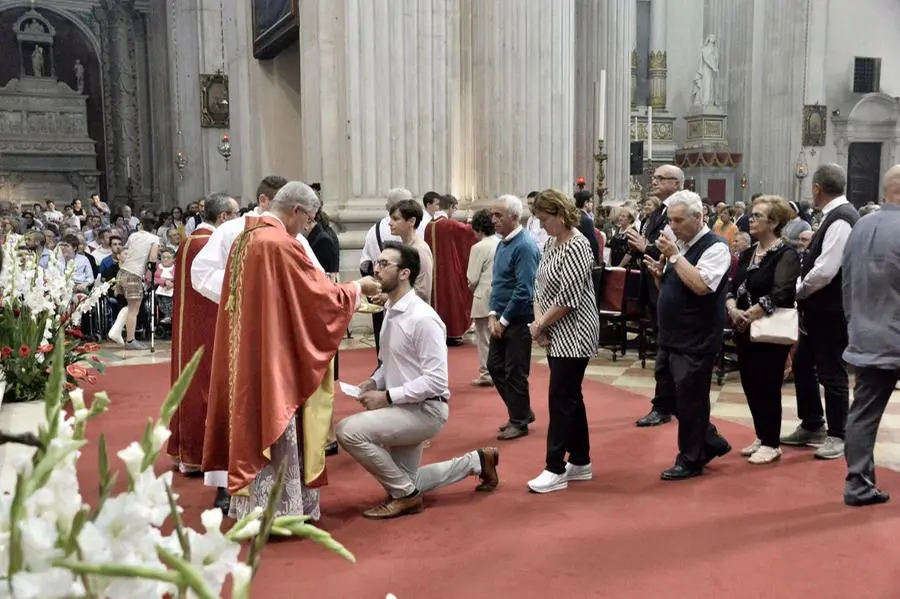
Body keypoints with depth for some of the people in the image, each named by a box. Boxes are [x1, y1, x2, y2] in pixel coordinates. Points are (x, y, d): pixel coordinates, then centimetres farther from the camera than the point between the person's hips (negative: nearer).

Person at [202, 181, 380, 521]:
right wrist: (358, 288, 2)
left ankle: (252, 505, 26)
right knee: (275, 432, 0)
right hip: (274, 357, -9)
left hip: (248, 356, 9)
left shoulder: (243, 239, 9)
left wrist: (322, 284, 20)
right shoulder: (281, 244, -19)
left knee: (254, 424, 16)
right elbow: (322, 298, -15)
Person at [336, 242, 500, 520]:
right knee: (405, 484, 19)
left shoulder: (422, 318, -23)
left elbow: (436, 380, -26)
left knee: (348, 431, -24)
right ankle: (476, 461, 34)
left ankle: (405, 494, -5)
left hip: (425, 409, -9)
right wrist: (375, 382, -2)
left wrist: (387, 396, -23)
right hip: (405, 408, 9)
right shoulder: (391, 311, 5)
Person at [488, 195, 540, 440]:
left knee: (515, 373, 2)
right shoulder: (502, 243, 9)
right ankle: (522, 412, 28)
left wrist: (504, 320, -15)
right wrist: (493, 314, 3)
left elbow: (524, 291, -22)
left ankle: (519, 422, 18)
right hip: (500, 319, 9)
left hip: (518, 320, -9)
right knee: (495, 367, 13)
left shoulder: (524, 246, -18)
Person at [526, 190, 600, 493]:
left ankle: (556, 469, 1)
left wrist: (539, 325, -11)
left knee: (561, 398, -6)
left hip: (573, 333, -9)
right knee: (570, 397, 13)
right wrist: (538, 321, -4)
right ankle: (580, 462, 22)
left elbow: (568, 298, -21)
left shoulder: (577, 245, -17)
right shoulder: (550, 244, 10)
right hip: (556, 333, 9)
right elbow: (540, 286, 11)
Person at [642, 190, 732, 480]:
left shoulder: (715, 247, -12)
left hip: (695, 341, -9)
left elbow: (700, 286, -27)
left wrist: (674, 256, -23)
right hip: (670, 336, 9)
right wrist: (657, 272, 0)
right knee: (669, 394, 14)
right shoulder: (679, 244, 12)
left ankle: (690, 460, 17)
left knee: (689, 401, 1)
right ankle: (711, 442, 30)